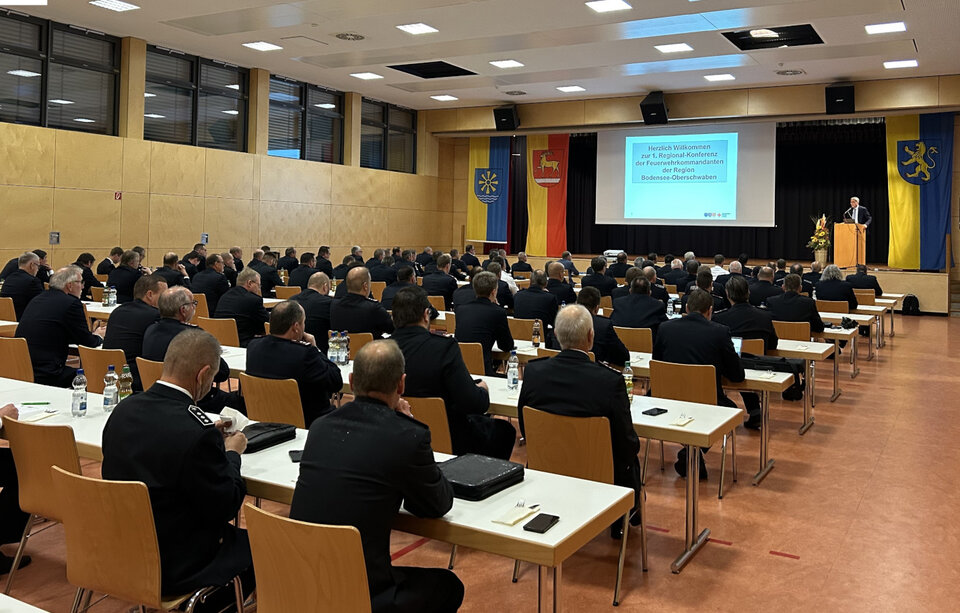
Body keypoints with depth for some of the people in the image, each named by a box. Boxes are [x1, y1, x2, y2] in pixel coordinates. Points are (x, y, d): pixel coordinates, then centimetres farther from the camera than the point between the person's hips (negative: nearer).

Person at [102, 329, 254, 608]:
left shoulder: (124, 408, -7)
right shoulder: (197, 433, -28)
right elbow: (225, 508, -17)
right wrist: (232, 454, -2)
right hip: (173, 570, -7)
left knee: (231, 533, 25)